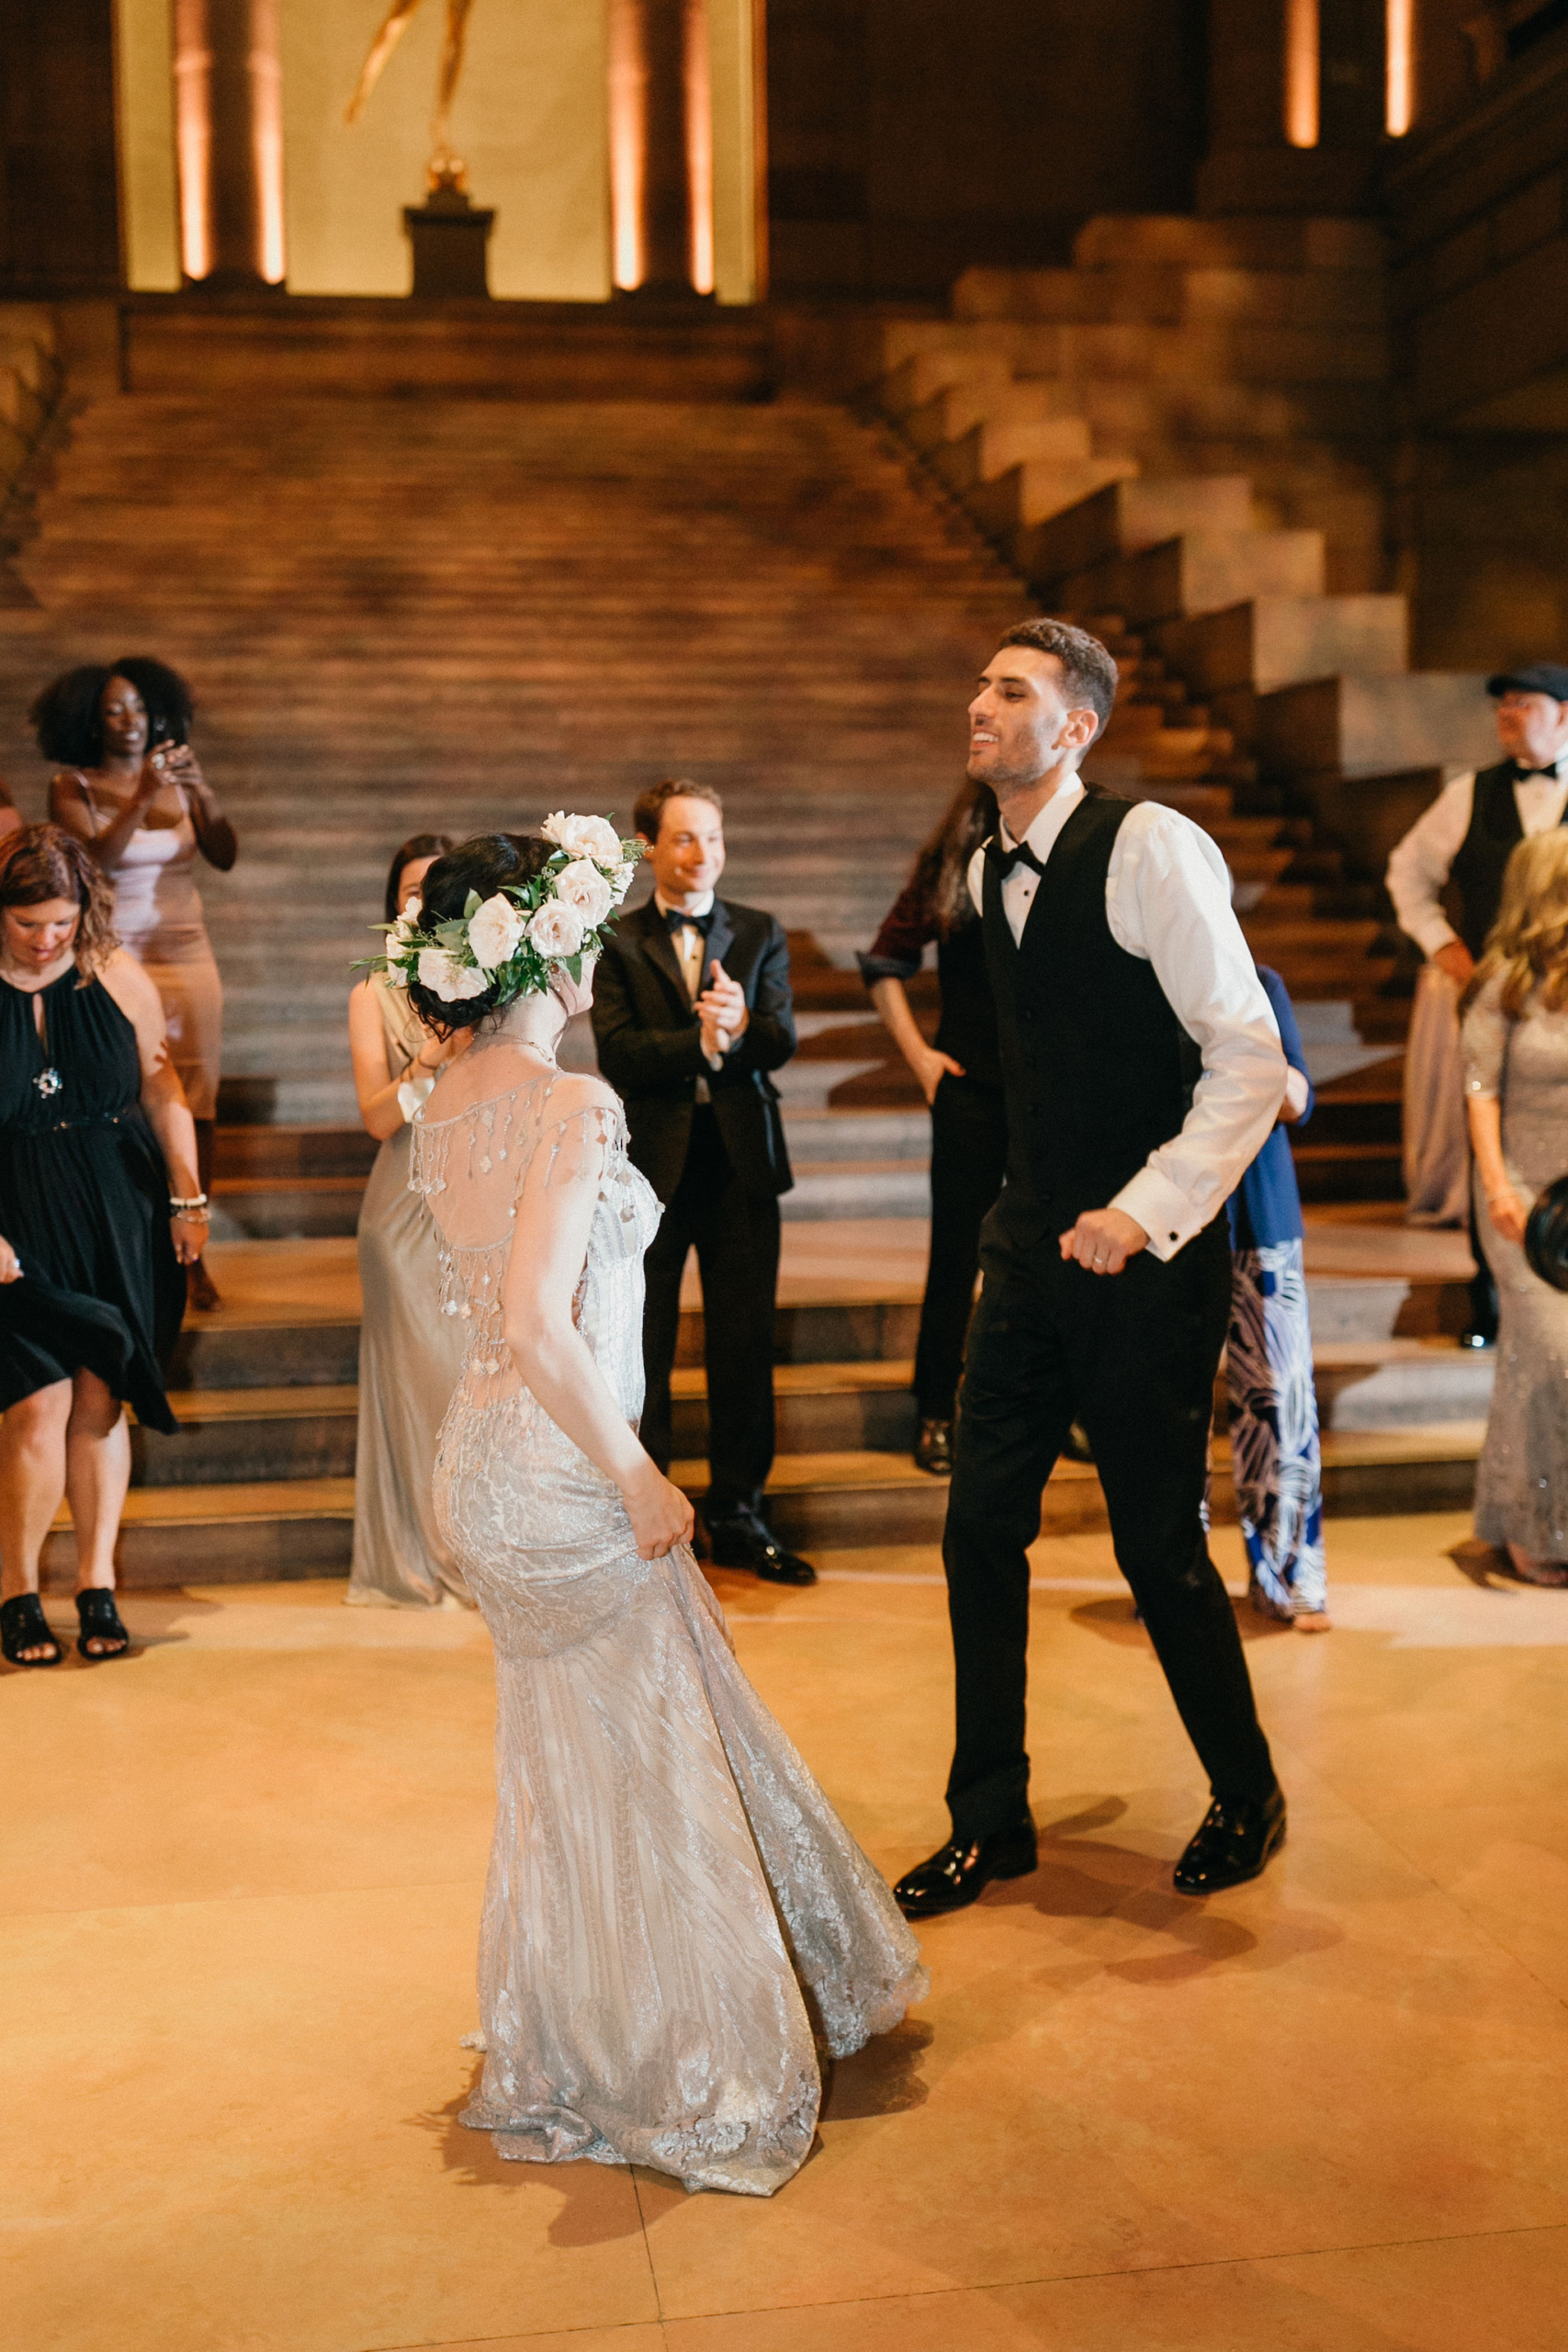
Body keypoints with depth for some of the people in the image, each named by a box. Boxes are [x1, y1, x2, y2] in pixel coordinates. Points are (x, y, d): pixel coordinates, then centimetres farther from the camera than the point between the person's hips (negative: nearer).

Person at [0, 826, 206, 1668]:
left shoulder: (115, 975, 1)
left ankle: (97, 1584, 18)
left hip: (120, 1220, 2)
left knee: (101, 1404, 6)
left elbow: (161, 1086, 9)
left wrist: (187, 1197, 8)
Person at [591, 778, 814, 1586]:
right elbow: (619, 1055, -11)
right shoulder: (617, 943, 1)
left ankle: (737, 1514, 20)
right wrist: (701, 1042, -24)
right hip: (653, 1163, -2)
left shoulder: (761, 934, 8)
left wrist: (739, 1026, -26)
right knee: (641, 1351, 6)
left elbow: (782, 1039, -5)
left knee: (744, 1346, 7)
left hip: (742, 1163, 2)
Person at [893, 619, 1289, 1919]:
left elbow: (1252, 1058, -19)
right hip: (1034, 1241, 7)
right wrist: (1039, 1211, 16)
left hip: (1147, 1257, -7)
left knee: (1159, 1542, 4)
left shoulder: (1150, 848, -16)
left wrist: (1144, 1210, -23)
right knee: (981, 1527, 7)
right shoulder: (987, 871, 8)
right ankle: (991, 1821, 24)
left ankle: (1246, 1795, 30)